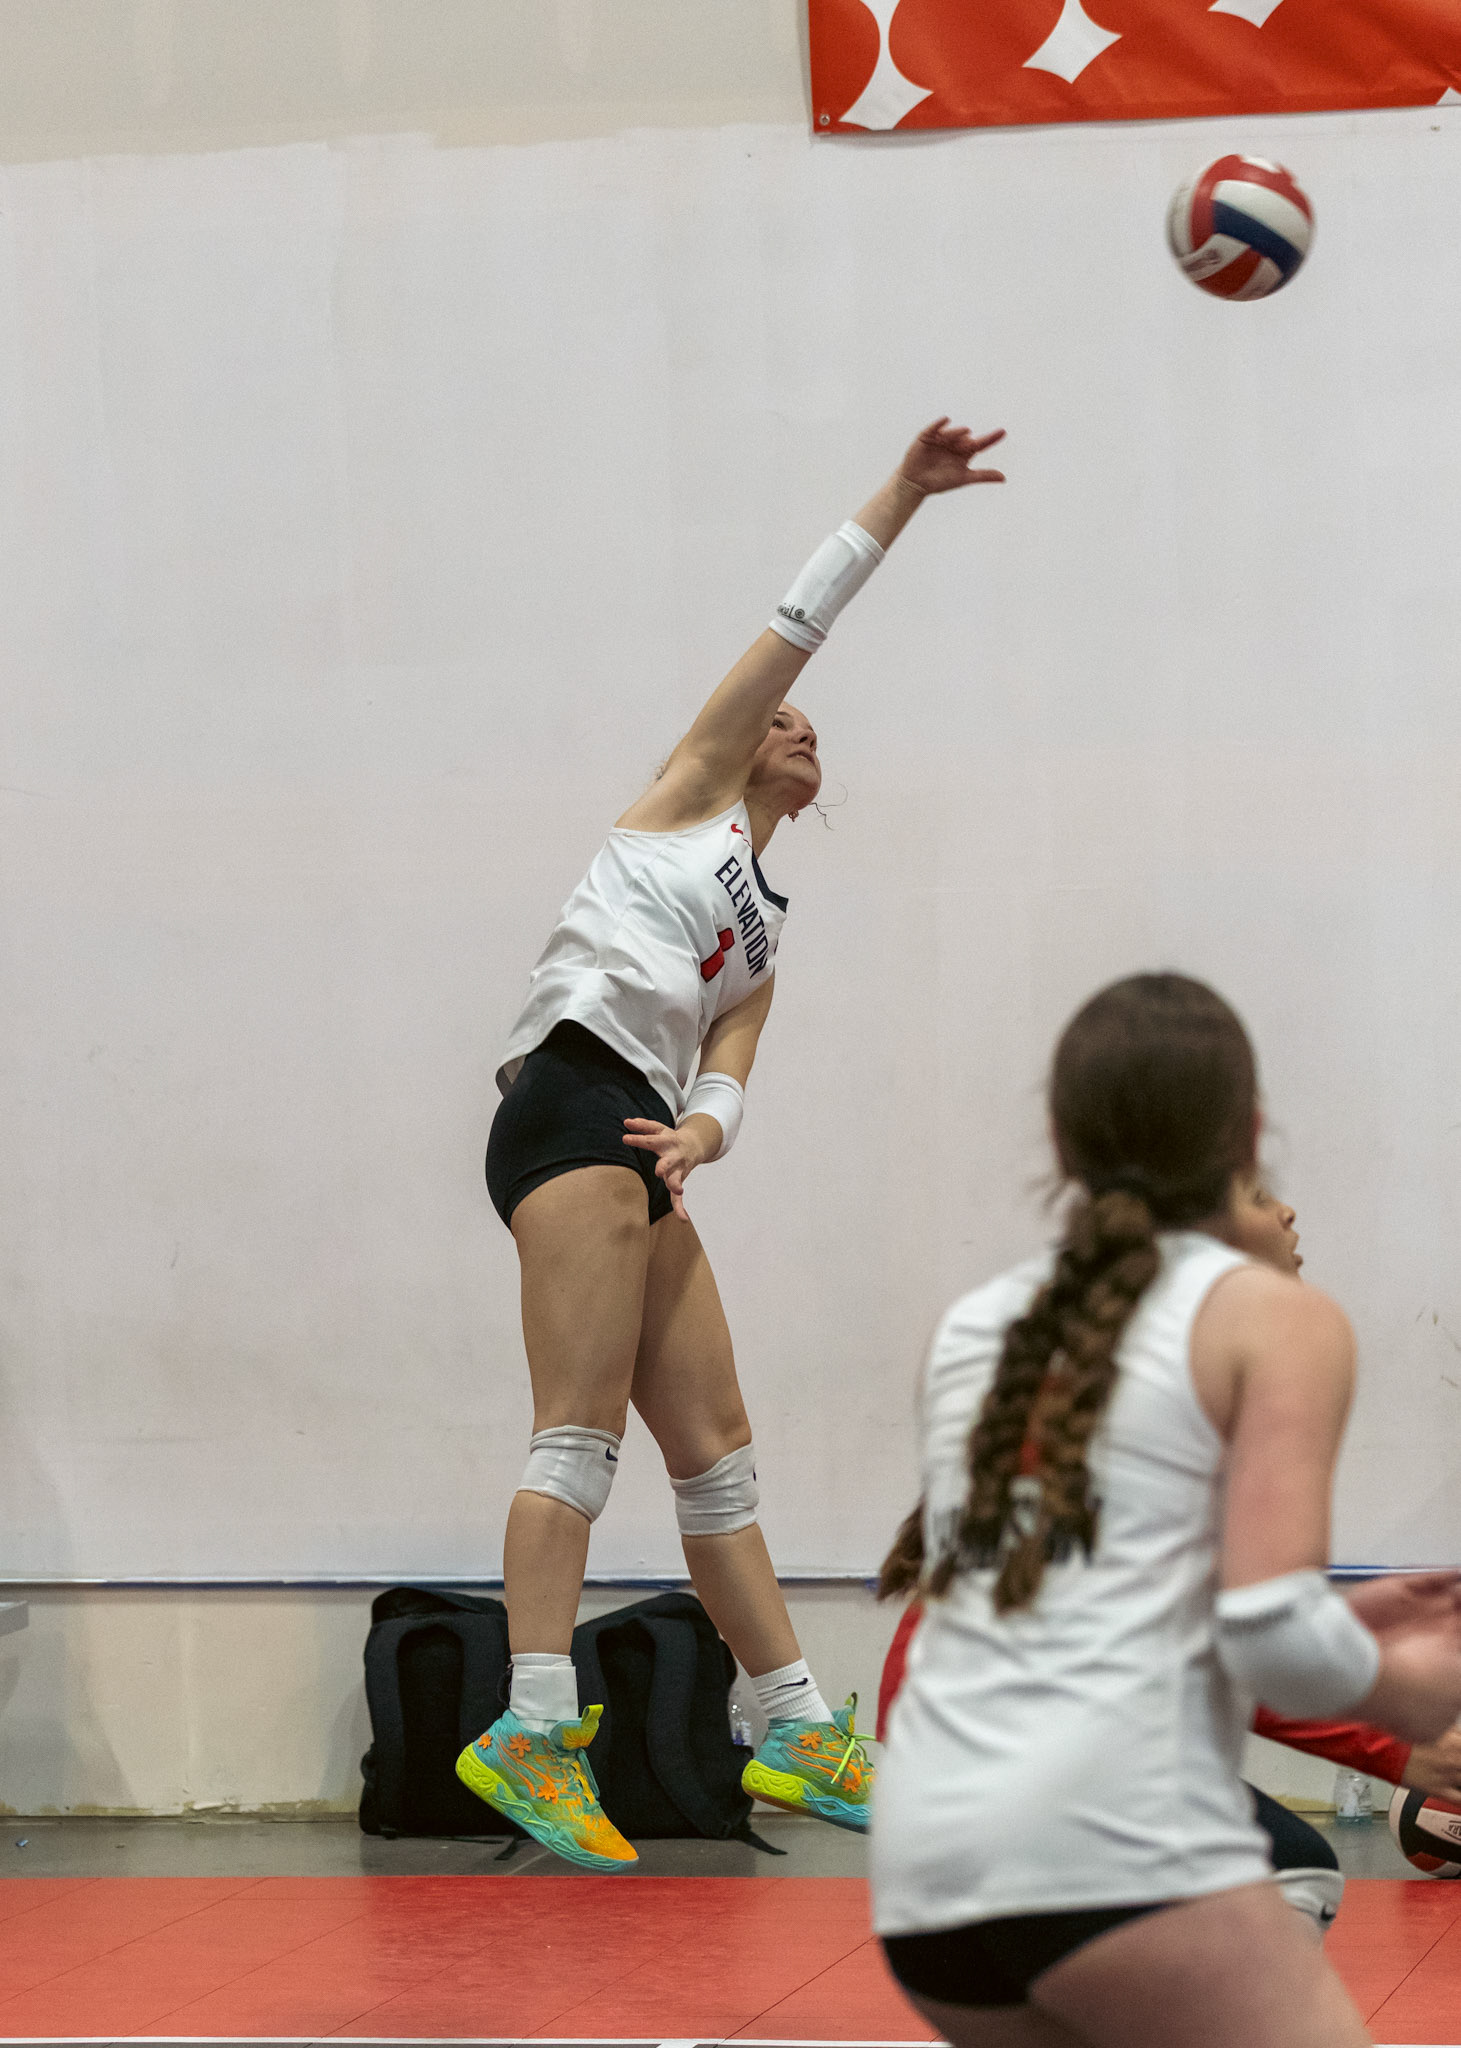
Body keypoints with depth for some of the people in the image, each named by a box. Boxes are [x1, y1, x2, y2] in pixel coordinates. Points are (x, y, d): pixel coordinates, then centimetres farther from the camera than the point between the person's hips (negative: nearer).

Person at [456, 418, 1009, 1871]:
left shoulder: (763, 941, 29)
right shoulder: (692, 794, 14)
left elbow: (725, 1073, 15)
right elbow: (794, 629, 7)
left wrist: (704, 1129, -9)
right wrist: (898, 497, 7)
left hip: (642, 1155, 8)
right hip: (572, 1104, -8)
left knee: (715, 1446, 7)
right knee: (582, 1427, -16)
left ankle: (795, 1733, 10)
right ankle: (532, 1731, -22)